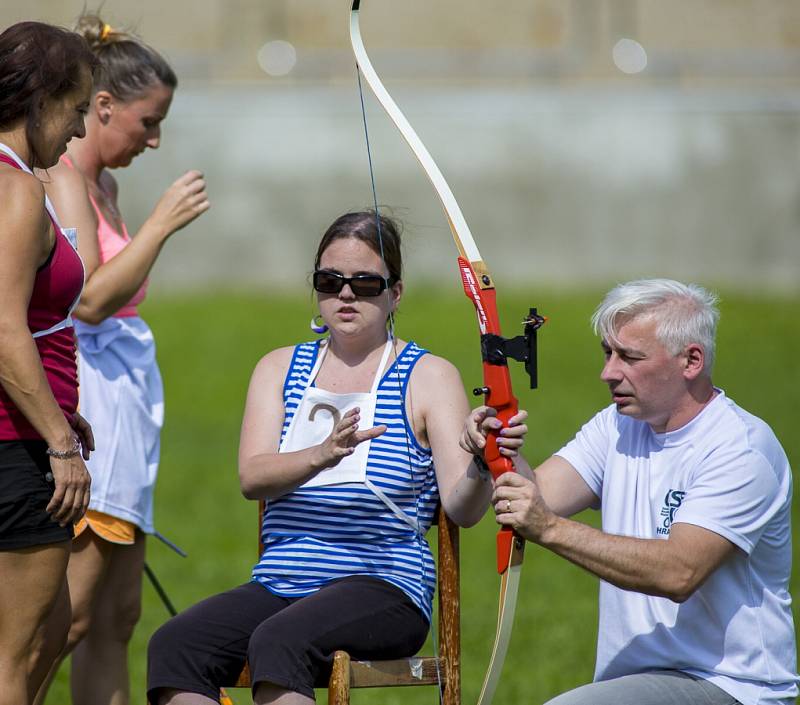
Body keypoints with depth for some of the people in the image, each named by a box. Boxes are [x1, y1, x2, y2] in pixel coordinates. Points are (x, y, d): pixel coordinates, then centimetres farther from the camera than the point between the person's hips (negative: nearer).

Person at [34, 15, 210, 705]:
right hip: (83, 398, -10)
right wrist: (162, 223, -20)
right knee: (68, 616, -14)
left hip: (122, 401, 10)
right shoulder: (60, 182, -12)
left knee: (116, 618, 8)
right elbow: (89, 299, -23)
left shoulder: (103, 184, 17)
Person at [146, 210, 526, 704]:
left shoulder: (429, 377, 4)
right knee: (174, 646, -25)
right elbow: (252, 477, -3)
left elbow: (461, 508, -7)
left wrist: (481, 464, -31)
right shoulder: (280, 369, 16)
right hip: (279, 585, 4)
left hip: (385, 588, -4)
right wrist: (322, 455, -24)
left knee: (278, 642, -35)